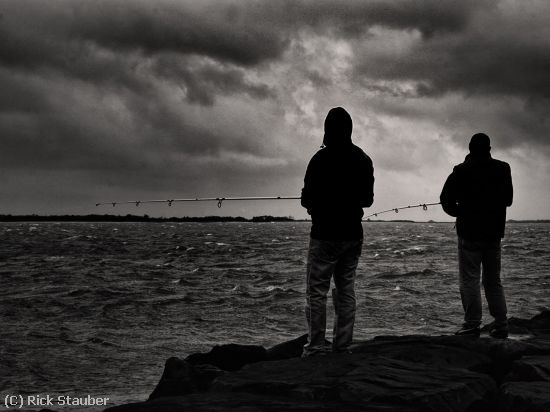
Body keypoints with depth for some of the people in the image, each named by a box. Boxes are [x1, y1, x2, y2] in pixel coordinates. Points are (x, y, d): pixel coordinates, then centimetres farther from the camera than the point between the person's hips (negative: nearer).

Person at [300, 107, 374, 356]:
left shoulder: (322, 158, -13)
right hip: (353, 234, 6)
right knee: (346, 291, 10)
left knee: (316, 291, -2)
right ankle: (343, 348, 11)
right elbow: (368, 199, 12)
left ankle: (315, 349, -4)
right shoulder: (364, 160, 6)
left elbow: (307, 198, -11)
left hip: (325, 234, -6)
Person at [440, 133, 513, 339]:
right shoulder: (503, 170, 3)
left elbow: (446, 200, -8)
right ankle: (501, 325, 11)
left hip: (469, 234, -4)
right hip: (494, 233, 4)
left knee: (469, 279, -1)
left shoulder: (462, 171, -10)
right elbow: (508, 200, 13)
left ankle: (472, 325, -5)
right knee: (494, 280, 12)